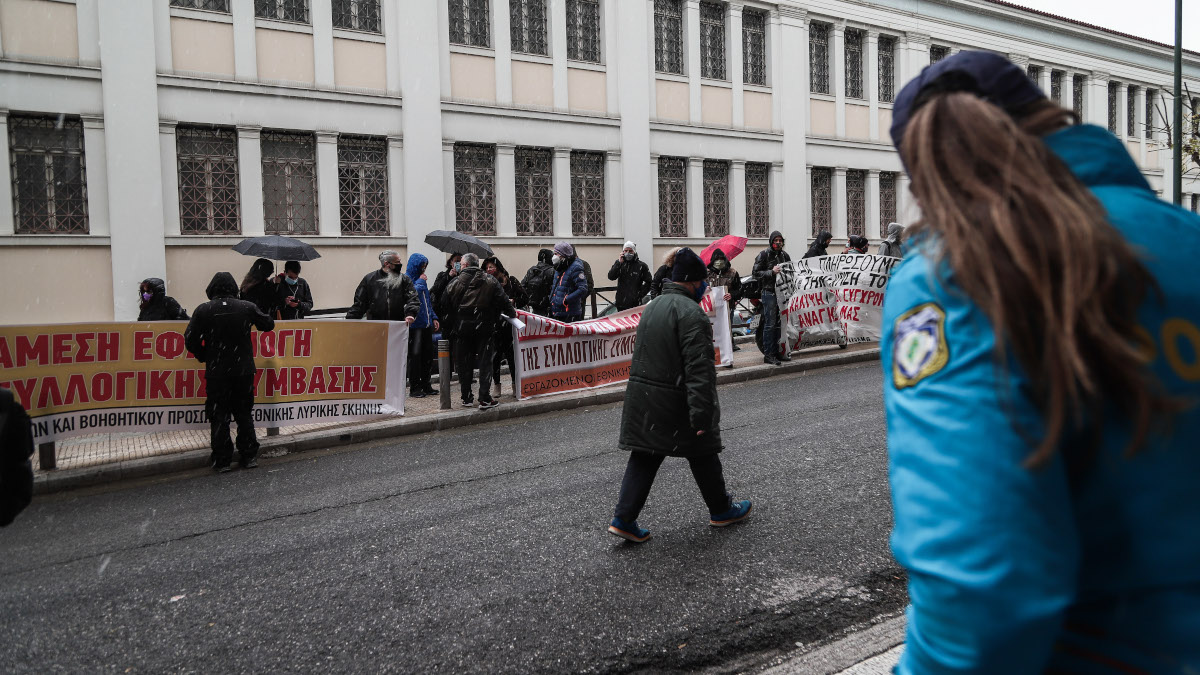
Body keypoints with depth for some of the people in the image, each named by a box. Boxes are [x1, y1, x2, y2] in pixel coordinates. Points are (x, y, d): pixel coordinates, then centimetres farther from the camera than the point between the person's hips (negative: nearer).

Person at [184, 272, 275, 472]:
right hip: (244, 370, 2)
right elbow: (268, 324, 9)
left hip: (216, 372, -2)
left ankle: (222, 460, 8)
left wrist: (203, 357, 9)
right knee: (244, 414, 14)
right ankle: (249, 456, 16)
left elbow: (190, 340, -7)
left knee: (219, 417, 6)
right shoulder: (247, 307, -4)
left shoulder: (203, 310, -7)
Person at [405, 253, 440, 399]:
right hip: (415, 324, -7)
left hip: (426, 324, 7)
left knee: (428, 355, 8)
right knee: (415, 355, -5)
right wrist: (420, 282, -12)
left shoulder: (421, 279, 18)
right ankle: (414, 388, 1)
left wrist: (434, 317, 17)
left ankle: (426, 385, 18)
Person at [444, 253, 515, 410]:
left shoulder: (456, 282, -2)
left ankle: (466, 397, 15)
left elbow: (446, 303, 3)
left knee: (465, 363, 10)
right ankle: (484, 399, -2)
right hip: (484, 328, -1)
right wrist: (512, 312, 13)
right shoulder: (490, 281, -3)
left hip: (463, 328, 1)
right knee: (485, 362, 2)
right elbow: (503, 300, -3)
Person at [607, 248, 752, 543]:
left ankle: (624, 519, 6)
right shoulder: (690, 312, -17)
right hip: (675, 403, -8)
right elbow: (699, 369, -23)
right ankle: (721, 510, 28)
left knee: (644, 458, 11)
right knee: (703, 455, 11)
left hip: (642, 395, 8)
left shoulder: (652, 306, 13)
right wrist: (701, 416, -23)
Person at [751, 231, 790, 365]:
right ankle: (768, 355, -8)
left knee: (780, 323, 8)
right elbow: (756, 273, -7)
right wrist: (772, 272, -17)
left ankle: (777, 352, 16)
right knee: (770, 324, -9)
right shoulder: (764, 254, -2)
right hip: (769, 292, -6)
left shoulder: (785, 255, 16)